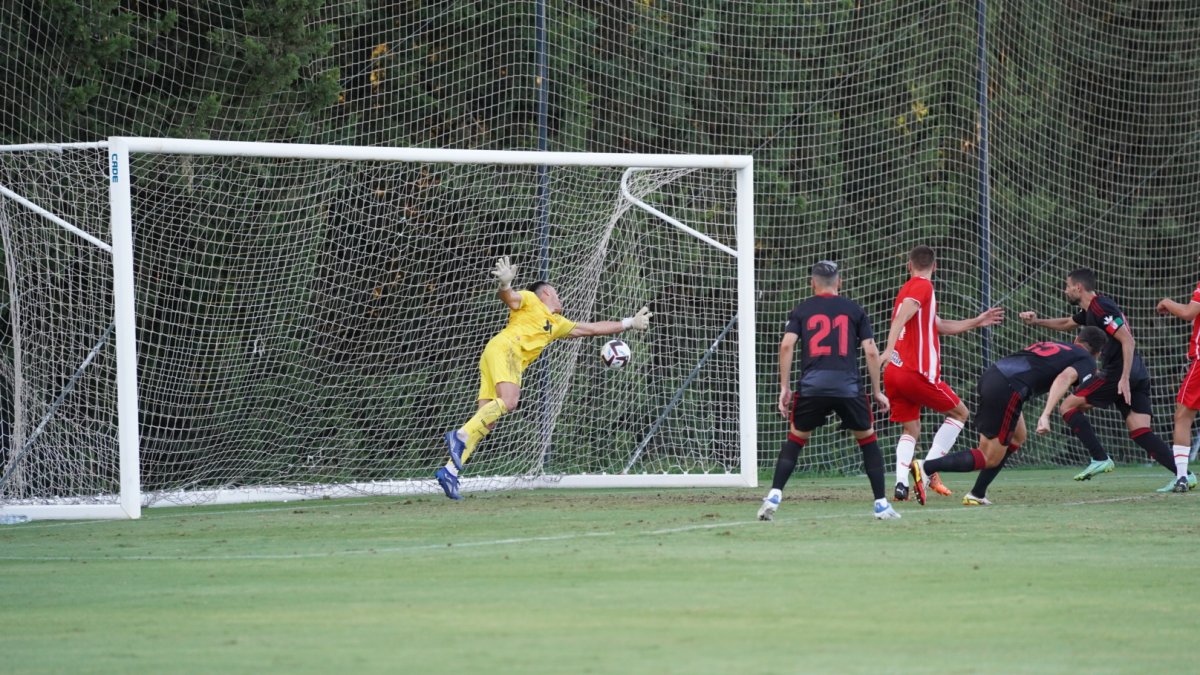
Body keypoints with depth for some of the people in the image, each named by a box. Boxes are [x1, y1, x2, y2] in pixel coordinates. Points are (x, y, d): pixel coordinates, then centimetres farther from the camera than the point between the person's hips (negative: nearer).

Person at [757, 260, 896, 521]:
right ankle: (881, 504, 12)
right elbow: (871, 351, 8)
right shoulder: (854, 310, 14)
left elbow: (786, 345, 0)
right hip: (849, 387, 0)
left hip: (811, 386, 0)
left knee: (796, 439, 17)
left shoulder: (801, 311, 13)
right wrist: (877, 391, 14)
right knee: (867, 439, 16)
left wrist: (784, 387, 3)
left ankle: (774, 497, 3)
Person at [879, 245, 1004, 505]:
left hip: (894, 373, 8)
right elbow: (901, 317, -22)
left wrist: (976, 322, 34)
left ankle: (901, 482, -10)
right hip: (917, 372, -8)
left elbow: (940, 326, 31)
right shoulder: (923, 286, -4)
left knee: (911, 430, 13)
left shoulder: (909, 288, 22)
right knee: (959, 413, 8)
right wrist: (889, 350, -34)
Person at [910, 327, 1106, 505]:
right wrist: (1046, 415, -20)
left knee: (1017, 438, 25)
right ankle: (926, 467, -13)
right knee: (990, 459, 1)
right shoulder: (1086, 361, 9)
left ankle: (977, 495, 19)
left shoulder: (1050, 345, 32)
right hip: (1008, 389, -8)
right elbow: (1065, 378, -10)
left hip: (991, 374, 8)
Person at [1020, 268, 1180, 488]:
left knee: (1068, 406, 2)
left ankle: (1100, 459, -6)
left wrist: (1124, 378, -24)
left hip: (1118, 374, -9)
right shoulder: (1089, 310, 20)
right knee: (1140, 433, 0)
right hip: (1138, 376, 9)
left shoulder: (1100, 308, -10)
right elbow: (1066, 323, 41)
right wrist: (1037, 321, 30)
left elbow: (1128, 341, -18)